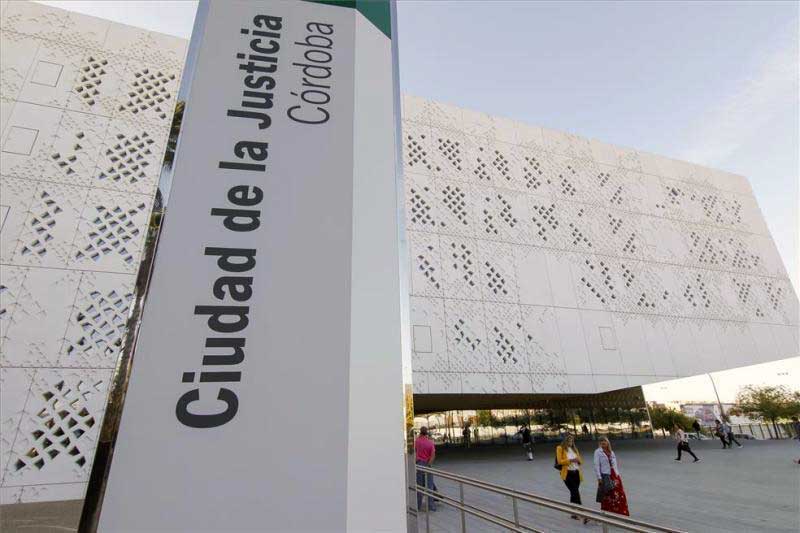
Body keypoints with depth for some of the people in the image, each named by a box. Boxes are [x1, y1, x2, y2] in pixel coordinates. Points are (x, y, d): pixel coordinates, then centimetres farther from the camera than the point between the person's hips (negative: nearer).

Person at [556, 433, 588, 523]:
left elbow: (581, 461, 17)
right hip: (567, 474, -6)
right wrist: (570, 460, -19)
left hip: (576, 473, 6)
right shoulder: (560, 448, -4)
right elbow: (559, 461, -10)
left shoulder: (574, 449, 14)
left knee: (574, 493, 12)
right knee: (576, 493, -14)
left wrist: (578, 460, -6)